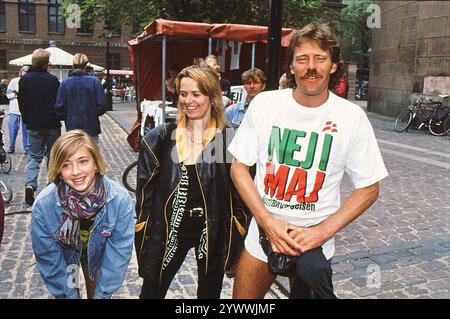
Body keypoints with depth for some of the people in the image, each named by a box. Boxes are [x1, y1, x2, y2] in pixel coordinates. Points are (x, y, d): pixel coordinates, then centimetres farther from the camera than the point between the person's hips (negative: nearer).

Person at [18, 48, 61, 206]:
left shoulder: (24, 79, -2)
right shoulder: (52, 79, -10)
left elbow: (21, 102, 4)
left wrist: (27, 120, 16)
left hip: (33, 125, 2)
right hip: (52, 125, -2)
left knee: (33, 156, 7)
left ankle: (30, 184, -12)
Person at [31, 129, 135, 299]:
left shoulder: (120, 199, -34)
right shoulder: (43, 205, -34)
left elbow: (119, 250, -22)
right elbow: (48, 256, -20)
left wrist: (102, 293, -16)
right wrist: (69, 294, -13)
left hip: (99, 252, 1)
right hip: (63, 253, 0)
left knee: (95, 291, 19)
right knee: (66, 291, 15)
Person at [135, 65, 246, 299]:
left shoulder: (229, 139, -8)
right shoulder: (161, 138, -3)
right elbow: (145, 188, 1)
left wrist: (236, 237, -8)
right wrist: (142, 230, -3)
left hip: (214, 230, -1)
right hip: (169, 228, 1)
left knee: (210, 292, 20)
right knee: (152, 291, 13)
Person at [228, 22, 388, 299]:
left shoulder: (352, 117, -10)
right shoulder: (264, 103, -7)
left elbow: (369, 188, -4)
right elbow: (239, 166, -2)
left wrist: (322, 232, -15)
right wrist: (268, 221, -13)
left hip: (314, 238, -1)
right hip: (263, 232, 2)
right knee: (241, 303, 12)